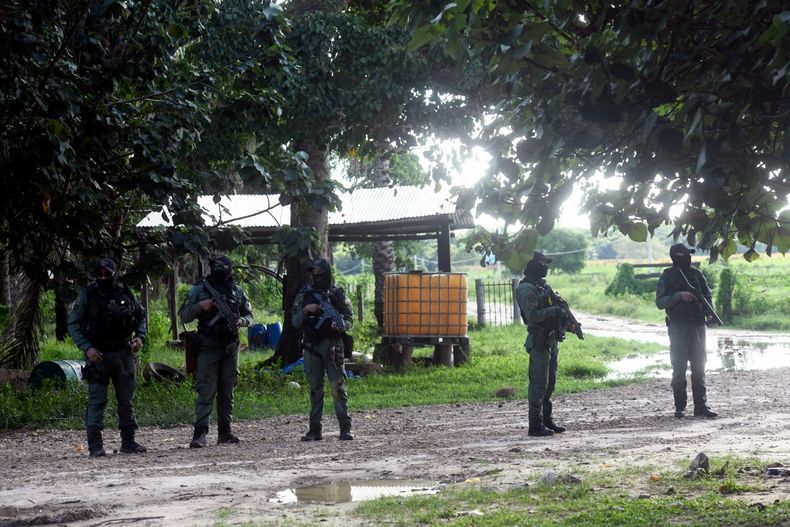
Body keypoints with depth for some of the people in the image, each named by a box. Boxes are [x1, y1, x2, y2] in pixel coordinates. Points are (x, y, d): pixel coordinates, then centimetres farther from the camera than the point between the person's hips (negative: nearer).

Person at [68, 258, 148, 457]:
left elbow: (141, 316, 17)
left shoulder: (126, 293, 3)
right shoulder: (88, 295, -5)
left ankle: (128, 441, 18)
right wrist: (87, 348, -14)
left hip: (124, 353, 3)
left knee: (127, 400, 9)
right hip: (98, 354, -3)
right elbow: (73, 324, -3)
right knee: (96, 401, -7)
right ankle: (95, 446, -6)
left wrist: (140, 337, -1)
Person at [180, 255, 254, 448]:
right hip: (208, 347, -4)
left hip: (231, 347, 4)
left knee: (227, 392, 8)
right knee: (206, 391, -10)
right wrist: (200, 306, -15)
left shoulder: (238, 291, 10)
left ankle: (225, 431, 15)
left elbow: (249, 315, 16)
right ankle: (200, 433, -12)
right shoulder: (199, 289, 1)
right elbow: (184, 316, 2)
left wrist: (241, 321, -6)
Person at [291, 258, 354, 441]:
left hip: (332, 345, -2)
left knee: (338, 386, -7)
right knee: (315, 389, 6)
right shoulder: (304, 294, 9)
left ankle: (345, 428, -6)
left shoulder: (337, 294, 4)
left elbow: (350, 319, 6)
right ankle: (315, 430, 9)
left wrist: (341, 325, -16)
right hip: (311, 347, 3)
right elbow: (295, 321, 7)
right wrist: (306, 310, -11)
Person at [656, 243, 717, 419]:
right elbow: (660, 302, -6)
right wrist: (679, 295, -19)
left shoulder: (696, 274, 10)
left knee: (699, 366, 5)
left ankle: (701, 406, 8)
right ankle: (679, 407, 4)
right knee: (679, 368, -1)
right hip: (678, 327, -4)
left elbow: (707, 294, 17)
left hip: (697, 325, 4)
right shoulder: (667, 276, -1)